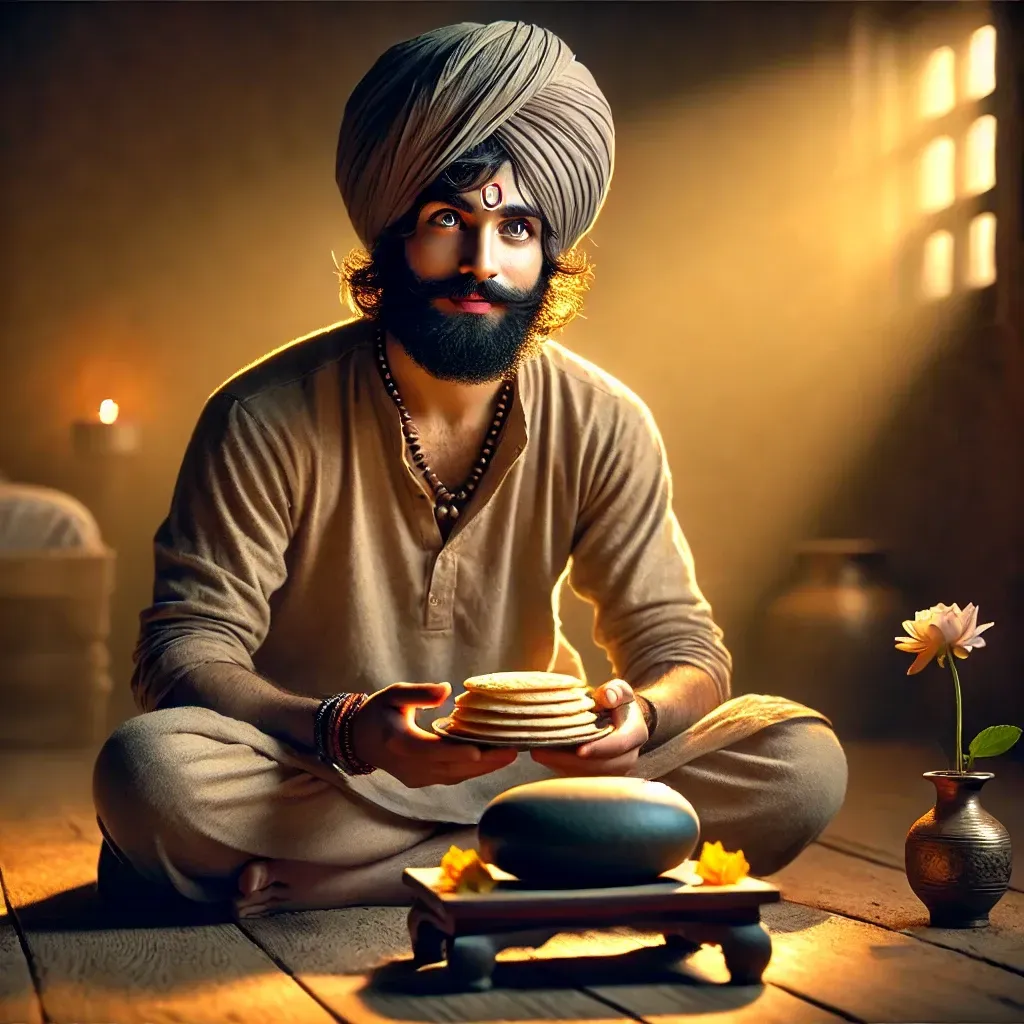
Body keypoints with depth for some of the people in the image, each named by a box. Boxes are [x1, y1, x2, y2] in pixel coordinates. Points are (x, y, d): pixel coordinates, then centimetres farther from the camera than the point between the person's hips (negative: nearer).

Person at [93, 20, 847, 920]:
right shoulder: (267, 418, -13)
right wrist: (348, 730, -36)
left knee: (802, 765, -18)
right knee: (150, 768, -34)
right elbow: (186, 649, -16)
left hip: (527, 764, 4)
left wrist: (640, 712, -29)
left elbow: (679, 643, -3)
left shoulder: (601, 425, -4)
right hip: (309, 769, -3)